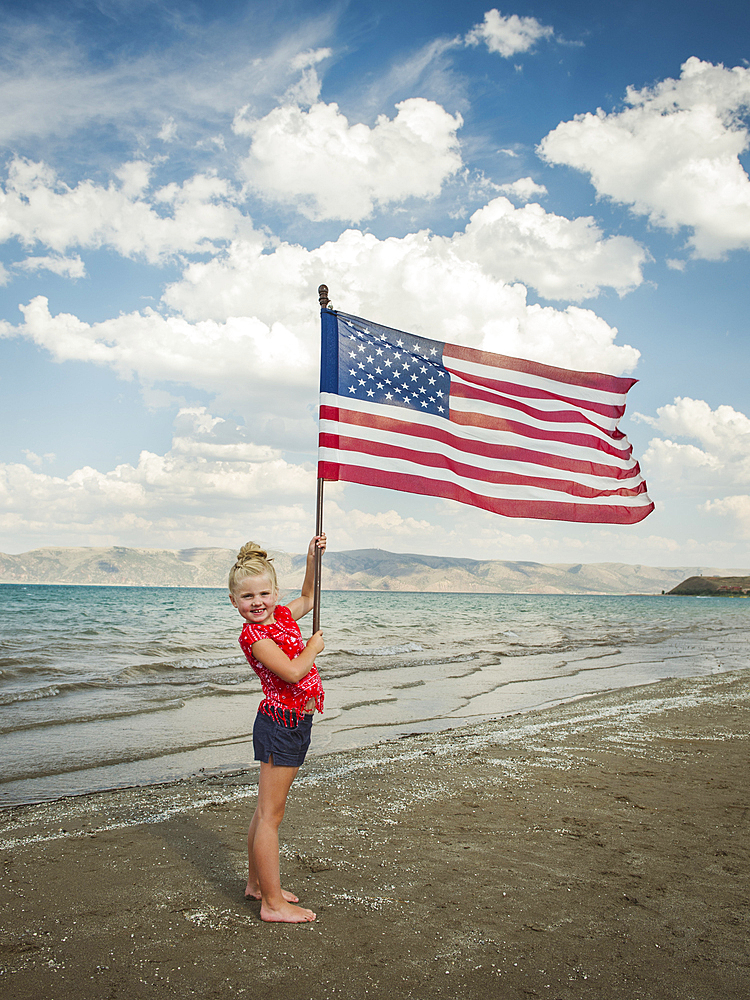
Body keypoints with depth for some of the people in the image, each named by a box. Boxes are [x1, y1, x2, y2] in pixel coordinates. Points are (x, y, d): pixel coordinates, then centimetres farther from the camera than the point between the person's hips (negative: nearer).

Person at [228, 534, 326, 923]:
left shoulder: (283, 615, 7)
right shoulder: (252, 634, -17)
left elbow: (307, 599, 29)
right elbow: (292, 672, -27)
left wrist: (312, 559, 18)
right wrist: (314, 647, -9)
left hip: (296, 722, 9)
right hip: (279, 724, -9)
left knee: (267, 810, 18)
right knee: (270, 814, -1)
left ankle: (257, 883, 31)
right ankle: (272, 903, 6)